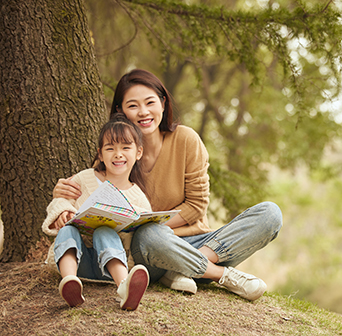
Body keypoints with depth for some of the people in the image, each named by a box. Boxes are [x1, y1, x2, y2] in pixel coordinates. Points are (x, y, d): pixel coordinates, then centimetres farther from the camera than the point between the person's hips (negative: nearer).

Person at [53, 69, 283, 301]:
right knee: (149, 236, -40)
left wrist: (155, 223, -15)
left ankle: (182, 271, -26)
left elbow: (196, 204, -1)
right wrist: (62, 193, -19)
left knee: (270, 214, -17)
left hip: (194, 244, 2)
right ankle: (225, 275, -18)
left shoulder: (186, 139, -4)